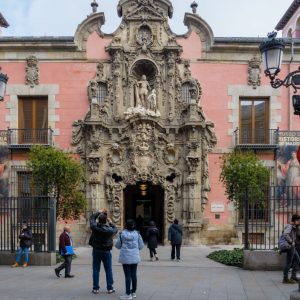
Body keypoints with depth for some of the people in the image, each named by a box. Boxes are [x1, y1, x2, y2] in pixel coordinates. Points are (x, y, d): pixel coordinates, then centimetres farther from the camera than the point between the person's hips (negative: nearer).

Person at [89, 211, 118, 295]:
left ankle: (95, 288, 9)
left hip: (96, 251, 1)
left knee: (96, 270, 7)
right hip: (106, 251, -1)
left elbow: (92, 218, 6)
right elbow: (115, 230, 7)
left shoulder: (94, 227, -13)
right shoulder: (109, 230, -16)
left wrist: (99, 212, 14)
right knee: (108, 270, 8)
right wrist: (110, 223, 16)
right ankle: (110, 288, 11)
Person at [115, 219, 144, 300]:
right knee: (134, 275, 11)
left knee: (128, 275, 0)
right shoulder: (137, 234, -2)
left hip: (125, 257, -3)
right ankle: (133, 292, 22)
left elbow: (117, 245, 0)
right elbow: (141, 246, 3)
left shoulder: (122, 234, -8)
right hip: (135, 257, 3)